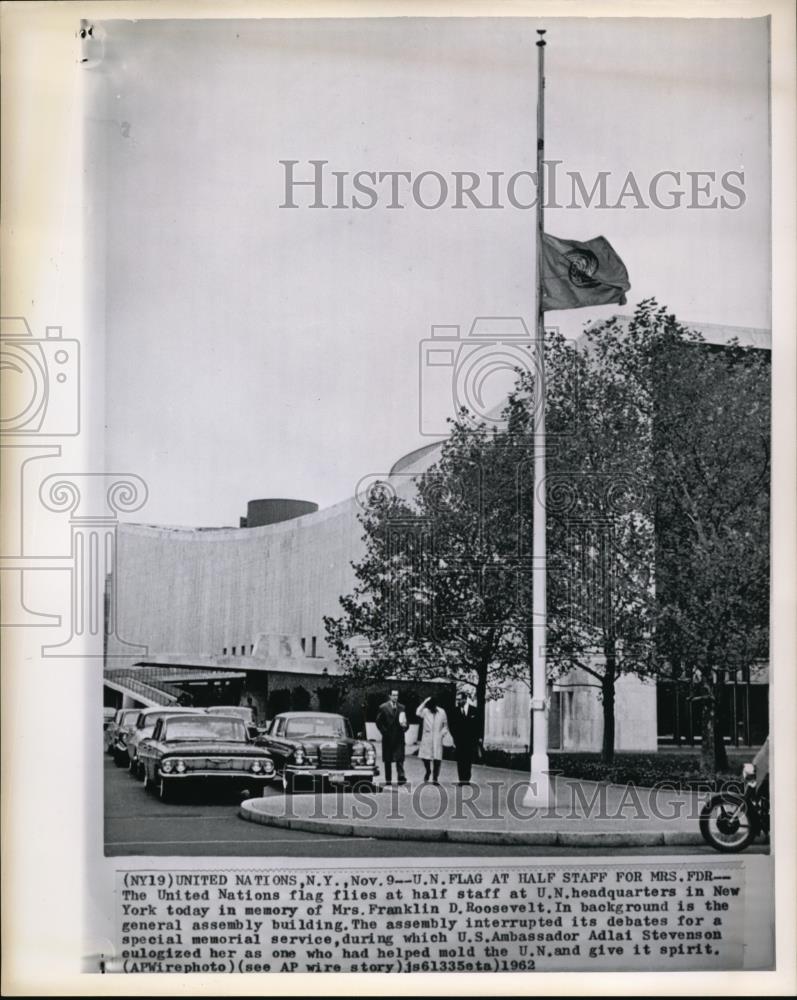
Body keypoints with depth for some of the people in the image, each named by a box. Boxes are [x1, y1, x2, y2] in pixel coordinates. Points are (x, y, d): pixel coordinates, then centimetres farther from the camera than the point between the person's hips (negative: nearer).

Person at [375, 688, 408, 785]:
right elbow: (378, 722, 3)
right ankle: (388, 780, 11)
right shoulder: (383, 707, 2)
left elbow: (405, 721, 13)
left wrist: (404, 727, -7)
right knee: (387, 760, 5)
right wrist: (384, 731, -6)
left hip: (399, 737, 1)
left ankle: (401, 778, -13)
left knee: (400, 759, -9)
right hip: (388, 737, -1)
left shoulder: (401, 707, 8)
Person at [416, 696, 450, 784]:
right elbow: (418, 713, -19)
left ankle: (435, 778, 8)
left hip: (437, 739, 0)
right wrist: (424, 703, -18)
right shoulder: (425, 711, 1)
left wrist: (443, 733, -4)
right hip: (427, 738, 0)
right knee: (425, 757, 0)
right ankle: (428, 771, 30)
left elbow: (445, 725, 12)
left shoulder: (442, 712, 3)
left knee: (437, 758, -4)